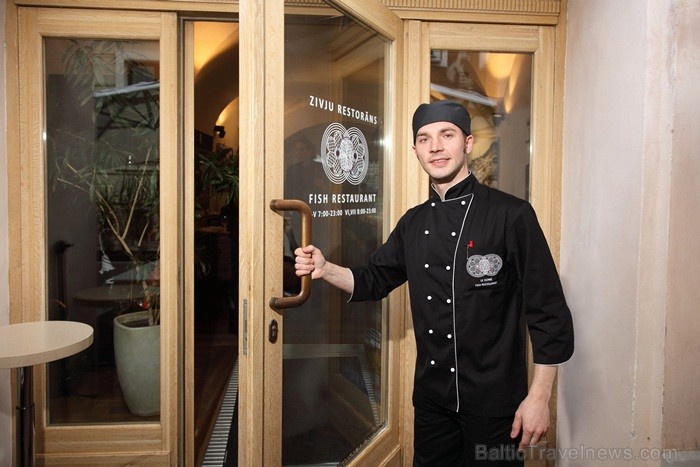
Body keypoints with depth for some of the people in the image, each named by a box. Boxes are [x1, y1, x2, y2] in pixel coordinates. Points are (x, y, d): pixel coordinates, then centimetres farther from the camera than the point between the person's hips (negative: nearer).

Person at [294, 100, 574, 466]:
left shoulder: (511, 215, -12)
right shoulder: (413, 223, 5)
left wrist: (539, 398, -12)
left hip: (494, 406, -5)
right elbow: (373, 280, 14)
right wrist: (325, 269, -4)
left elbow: (549, 313, -12)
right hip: (431, 401, 5)